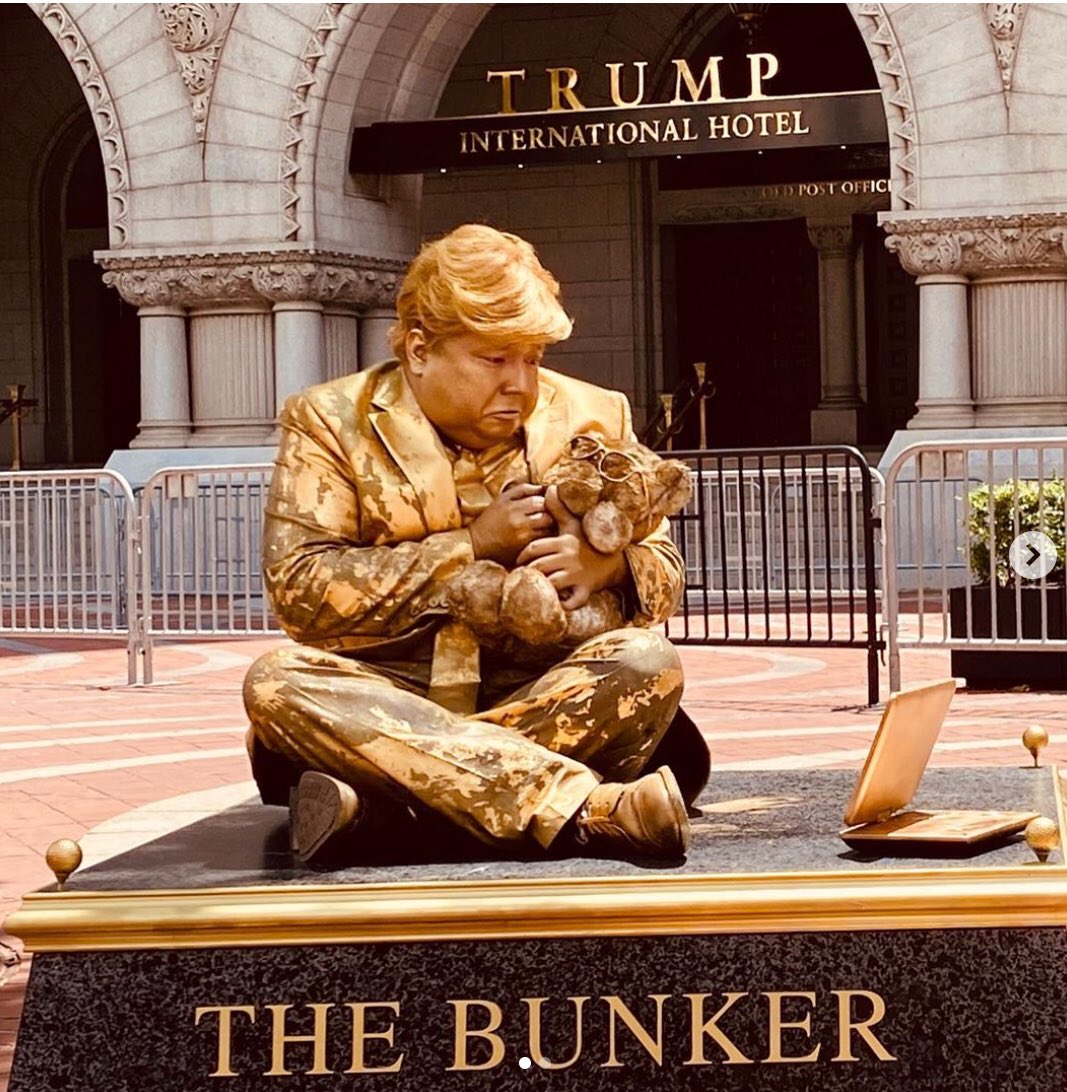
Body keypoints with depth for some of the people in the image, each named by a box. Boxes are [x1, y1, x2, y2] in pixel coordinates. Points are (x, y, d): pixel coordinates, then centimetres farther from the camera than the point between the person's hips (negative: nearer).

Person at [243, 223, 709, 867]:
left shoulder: (589, 418, 11)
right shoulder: (330, 421, 3)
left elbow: (664, 575, 13)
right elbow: (298, 591, -9)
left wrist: (608, 566, -12)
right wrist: (472, 544, -13)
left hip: (545, 700, 2)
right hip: (386, 701, -1)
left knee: (648, 663, -27)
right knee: (277, 681, -32)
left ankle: (377, 809, -35)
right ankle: (589, 808, -45)